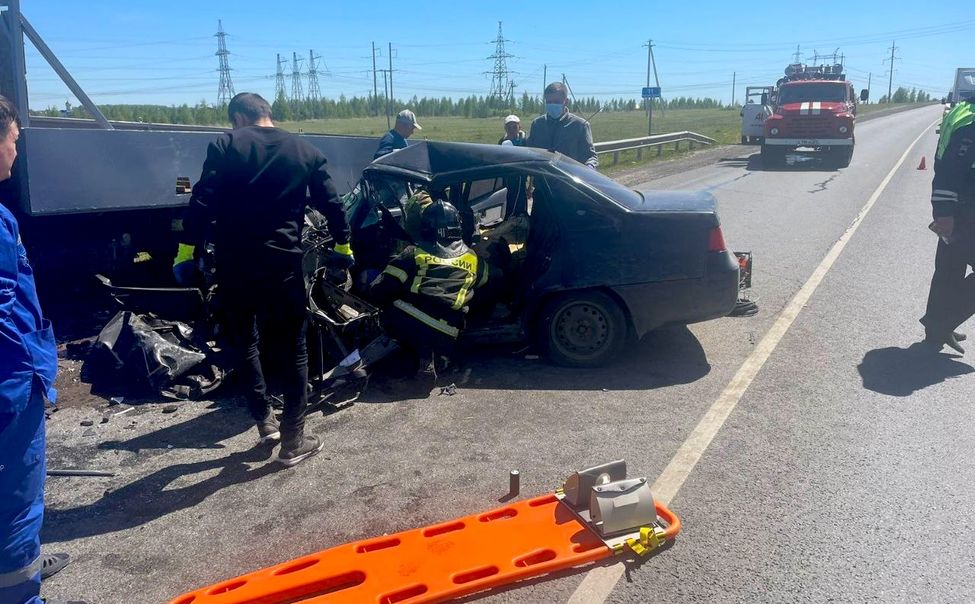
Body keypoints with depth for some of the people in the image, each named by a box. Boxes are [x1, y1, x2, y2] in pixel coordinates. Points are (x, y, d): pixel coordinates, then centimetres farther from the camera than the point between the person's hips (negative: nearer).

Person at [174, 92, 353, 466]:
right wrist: (342, 244, 23)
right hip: (283, 262, 0)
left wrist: (186, 249, -3)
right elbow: (330, 203, 11)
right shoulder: (305, 151, 8)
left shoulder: (225, 146, 3)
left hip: (234, 262, 0)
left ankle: (264, 421, 24)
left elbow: (202, 201, -6)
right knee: (293, 349, 8)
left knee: (244, 342, 19)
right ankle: (293, 440, 10)